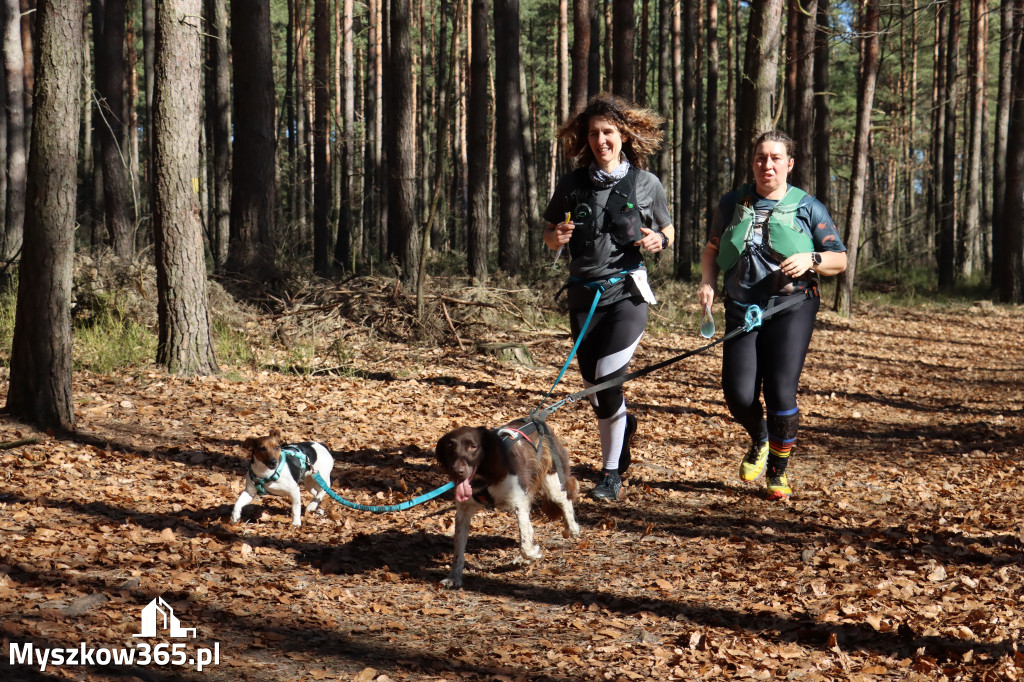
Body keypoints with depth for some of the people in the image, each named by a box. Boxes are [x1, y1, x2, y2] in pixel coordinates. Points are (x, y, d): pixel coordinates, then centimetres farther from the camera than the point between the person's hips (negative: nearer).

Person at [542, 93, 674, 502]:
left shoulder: (645, 184, -1)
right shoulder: (572, 184, 4)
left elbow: (667, 229, 13)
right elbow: (549, 236, 13)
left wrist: (659, 241, -10)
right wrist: (557, 238, -11)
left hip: (627, 291, -3)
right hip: (584, 293, 3)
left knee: (607, 380, -15)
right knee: (592, 384, 9)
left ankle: (611, 472, 1)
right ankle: (624, 424, 44)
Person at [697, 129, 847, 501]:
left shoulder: (808, 207, 4)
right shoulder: (732, 203, 10)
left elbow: (840, 260, 6)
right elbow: (711, 250, 20)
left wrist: (810, 259, -14)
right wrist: (707, 283, 1)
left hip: (791, 307, -2)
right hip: (742, 310, 2)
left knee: (781, 393, -10)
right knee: (738, 396, -7)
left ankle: (778, 473, 12)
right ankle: (759, 441, 29)